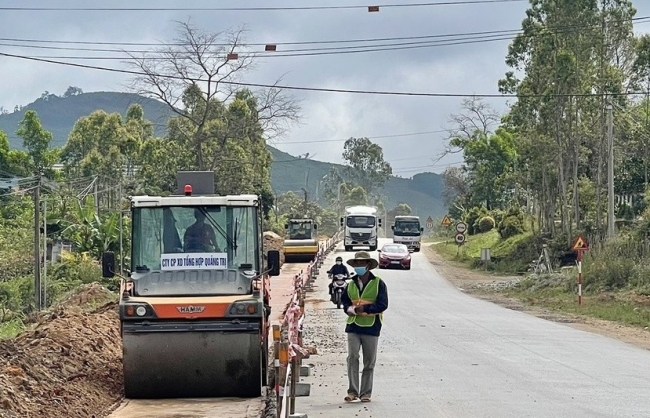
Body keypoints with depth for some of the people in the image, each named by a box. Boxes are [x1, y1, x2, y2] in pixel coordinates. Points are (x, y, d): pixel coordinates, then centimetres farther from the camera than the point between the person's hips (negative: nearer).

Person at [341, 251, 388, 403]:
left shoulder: (378, 283, -3)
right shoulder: (351, 284, 12)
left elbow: (382, 305, -10)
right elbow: (345, 300, 22)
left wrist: (364, 308, -21)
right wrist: (349, 308, -1)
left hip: (371, 327, -3)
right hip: (353, 326, 3)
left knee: (369, 362, 4)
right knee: (352, 357, -8)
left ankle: (366, 393, 12)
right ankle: (353, 391, -4)